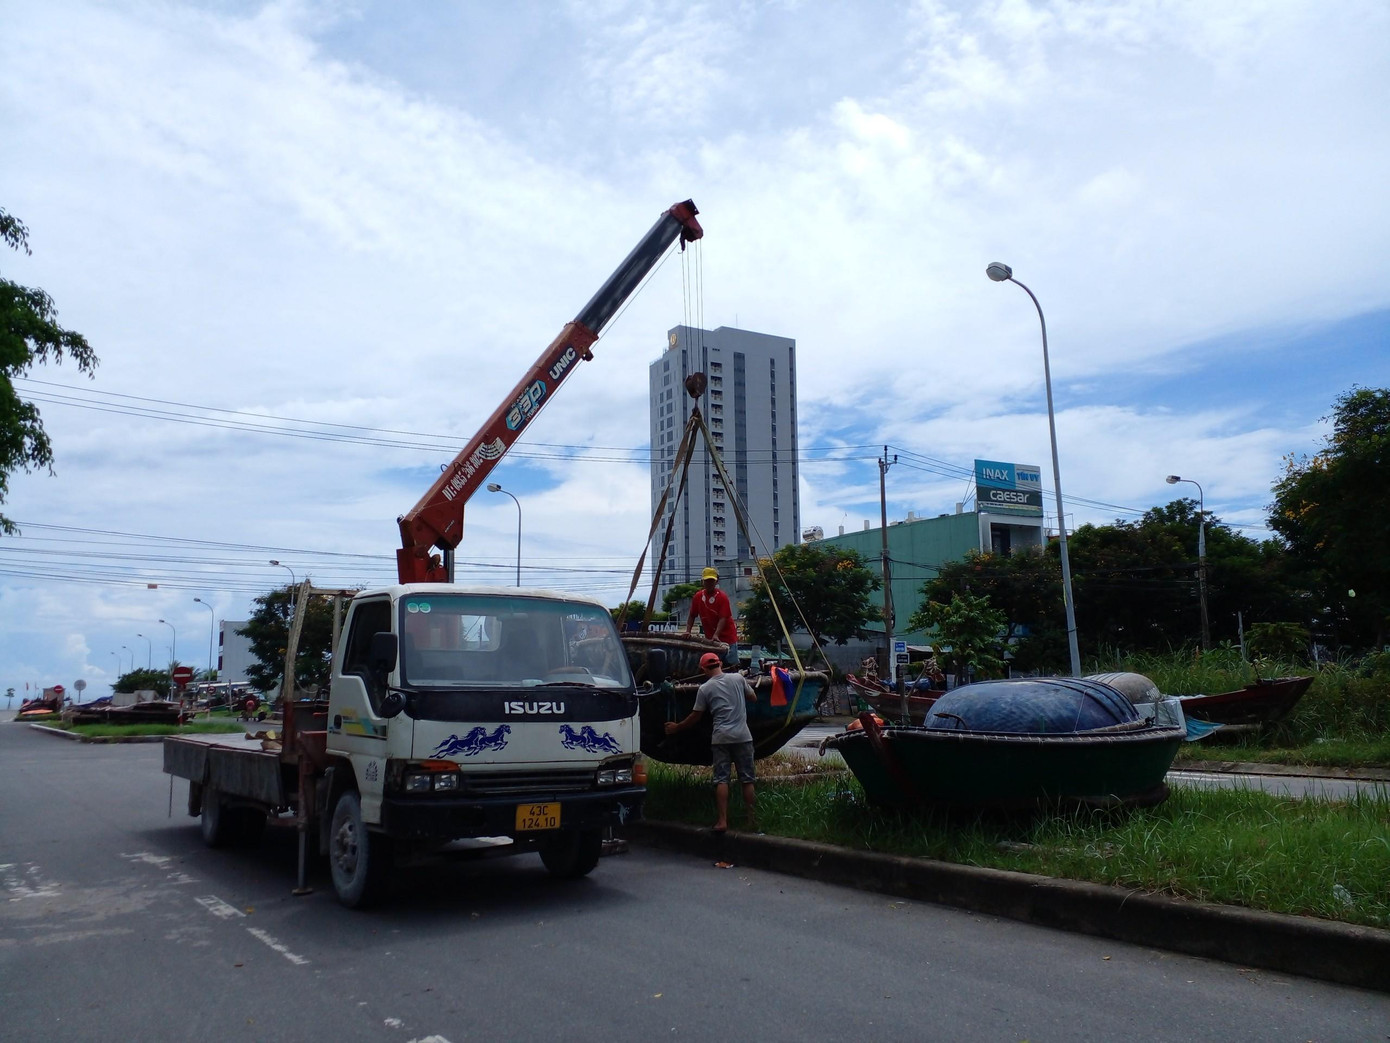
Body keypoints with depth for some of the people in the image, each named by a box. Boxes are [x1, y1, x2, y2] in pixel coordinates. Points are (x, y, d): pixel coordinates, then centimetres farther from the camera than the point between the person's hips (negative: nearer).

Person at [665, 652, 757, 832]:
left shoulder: (704, 689, 1)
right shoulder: (738, 678, 5)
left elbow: (695, 717, 6)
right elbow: (754, 697, 18)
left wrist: (677, 727, 20)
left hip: (721, 738, -1)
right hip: (742, 736, 1)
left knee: (721, 779, 0)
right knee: (747, 779, 7)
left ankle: (722, 821, -5)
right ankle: (751, 820, 9)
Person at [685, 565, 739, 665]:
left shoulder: (722, 597, -12)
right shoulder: (698, 597, 3)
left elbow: (723, 618, -19)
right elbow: (692, 616, 10)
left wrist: (716, 635, -31)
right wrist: (688, 631, -4)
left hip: (727, 637, -5)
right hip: (709, 638, 5)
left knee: (732, 664, -6)